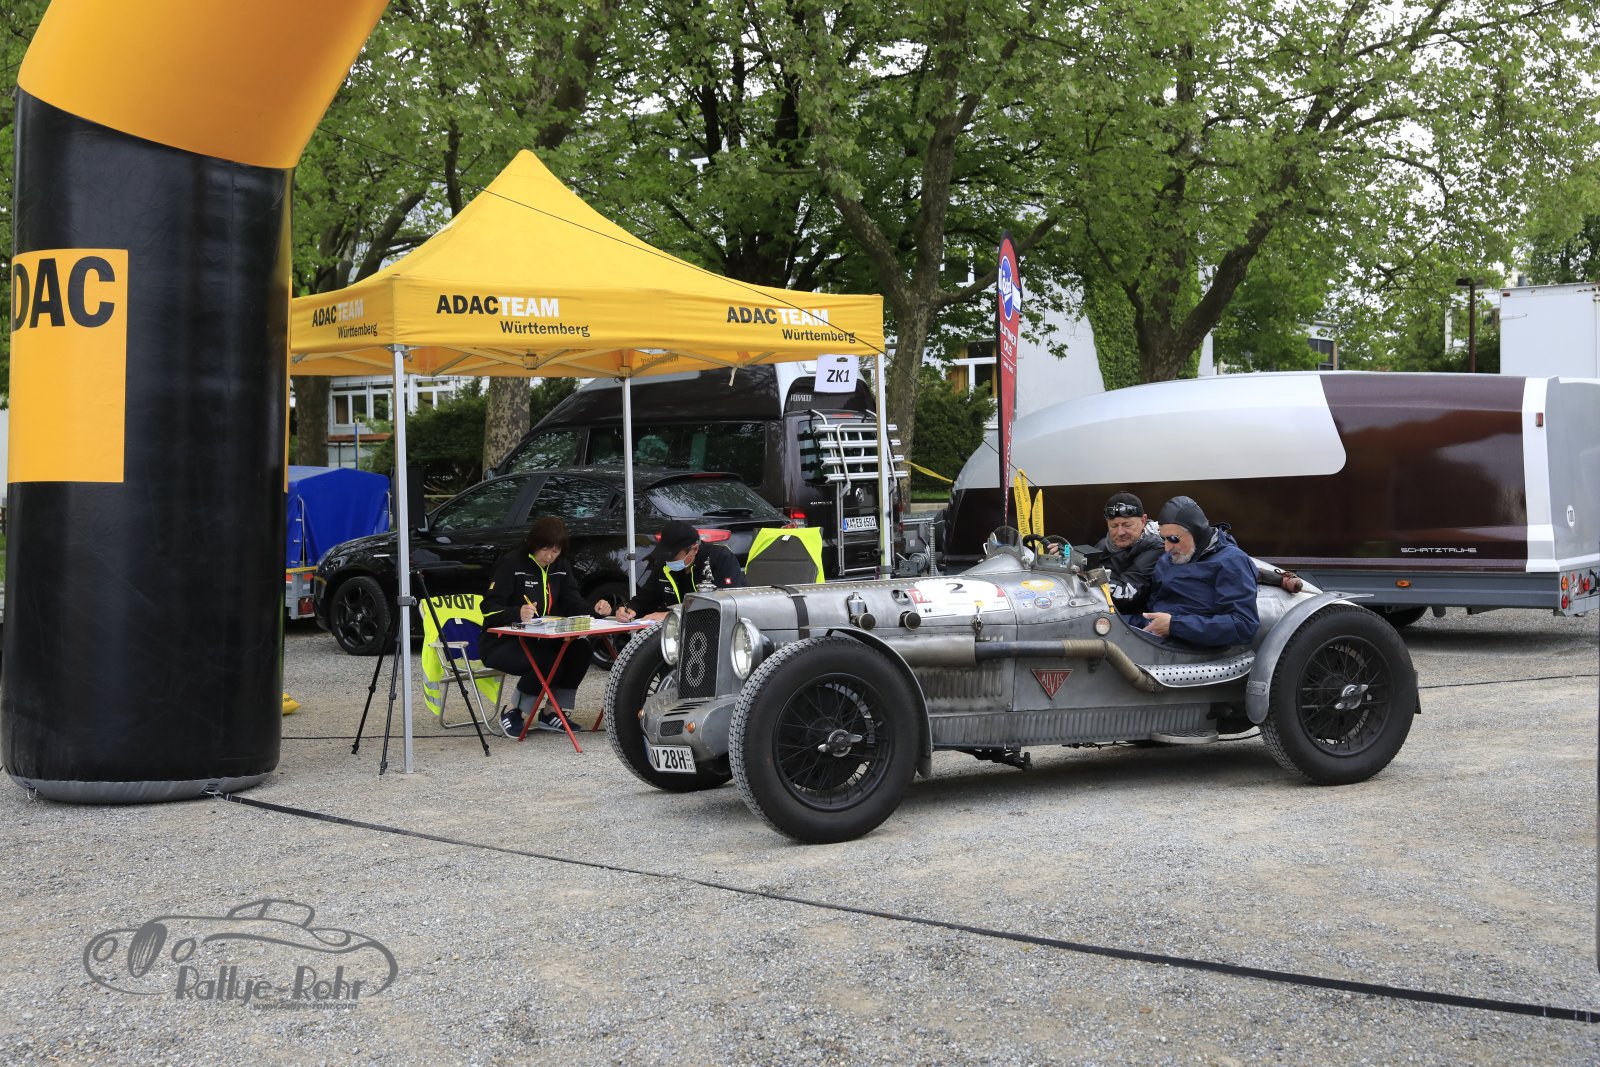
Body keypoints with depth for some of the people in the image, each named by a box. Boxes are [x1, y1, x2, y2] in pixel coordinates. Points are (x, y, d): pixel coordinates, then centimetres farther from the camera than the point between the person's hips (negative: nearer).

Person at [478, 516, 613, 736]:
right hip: (501, 644, -7)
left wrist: (595, 609, -17)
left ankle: (554, 714, -8)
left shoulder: (561, 567, 9)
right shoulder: (512, 563, -12)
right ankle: (515, 715, -12)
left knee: (580, 650, -20)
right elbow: (489, 607, -17)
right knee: (550, 662, -32)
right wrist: (518, 613, -37)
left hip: (539, 641, 7)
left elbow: (574, 604, 5)